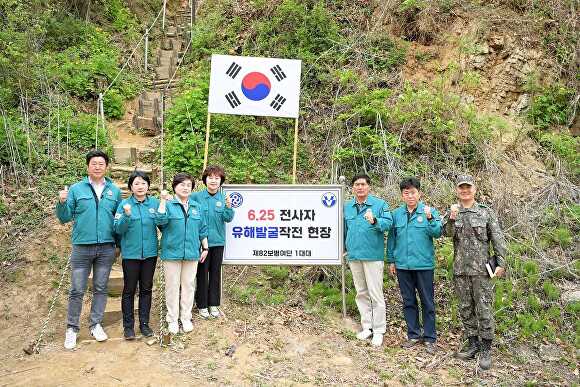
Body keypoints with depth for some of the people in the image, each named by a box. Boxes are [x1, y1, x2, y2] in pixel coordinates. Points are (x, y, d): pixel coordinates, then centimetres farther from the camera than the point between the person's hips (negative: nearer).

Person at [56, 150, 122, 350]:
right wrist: (62, 203, -19)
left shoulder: (114, 191, 6)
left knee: (101, 288, 11)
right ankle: (72, 328, 18)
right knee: (77, 290, 4)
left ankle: (95, 324, 25)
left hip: (106, 249, 2)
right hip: (82, 248, -2)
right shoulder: (76, 189, 0)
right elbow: (65, 218, 0)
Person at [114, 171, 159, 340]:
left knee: (146, 289, 11)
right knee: (129, 290, 6)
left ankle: (144, 323, 23)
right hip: (131, 254, -2)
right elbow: (118, 230, -7)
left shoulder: (155, 203, 1)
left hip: (150, 253, 2)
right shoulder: (124, 204, -4)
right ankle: (128, 325, 17)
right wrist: (126, 215, -24)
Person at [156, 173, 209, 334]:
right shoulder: (168, 205, -1)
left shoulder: (196, 207, 10)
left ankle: (186, 318, 22)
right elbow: (161, 221, -20)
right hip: (172, 253, -3)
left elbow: (202, 230, 14)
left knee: (188, 285, 10)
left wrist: (205, 248, 11)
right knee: (172, 286, 5)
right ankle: (172, 319, 17)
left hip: (192, 253, 3)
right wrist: (163, 201, -24)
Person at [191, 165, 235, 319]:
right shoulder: (196, 196, -6)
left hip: (218, 241, 3)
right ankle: (202, 305, 20)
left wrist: (228, 206, -25)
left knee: (215, 273, 12)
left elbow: (228, 219, -9)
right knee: (202, 273, 6)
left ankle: (214, 304, 25)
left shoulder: (223, 198, 0)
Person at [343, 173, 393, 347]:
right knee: (361, 293, 14)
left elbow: (388, 222, -17)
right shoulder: (347, 207, 10)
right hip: (354, 256, 5)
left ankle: (379, 330, 10)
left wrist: (374, 221, -34)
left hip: (373, 256, -5)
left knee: (376, 294, -2)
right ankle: (367, 327, 26)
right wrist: (343, 247, 17)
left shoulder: (380, 204, -4)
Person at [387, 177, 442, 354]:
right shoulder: (396, 214, 5)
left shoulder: (429, 211, -3)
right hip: (402, 265, 3)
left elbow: (438, 233, -14)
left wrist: (430, 219, -30)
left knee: (427, 302, 6)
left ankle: (429, 338, 18)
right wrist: (391, 260, 8)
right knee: (408, 301, 13)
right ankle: (413, 335, 26)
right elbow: (391, 238, 9)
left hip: (424, 264, -3)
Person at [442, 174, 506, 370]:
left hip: (481, 268, -3)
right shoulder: (452, 212, 8)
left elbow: (497, 238, 1)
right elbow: (447, 233, -8)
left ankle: (486, 348, 10)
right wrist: (452, 218, -26)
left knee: (484, 308, -1)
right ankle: (472, 342, 24)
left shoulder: (486, 212, 2)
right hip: (460, 269, 3)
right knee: (465, 308, 11)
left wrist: (500, 262, -4)